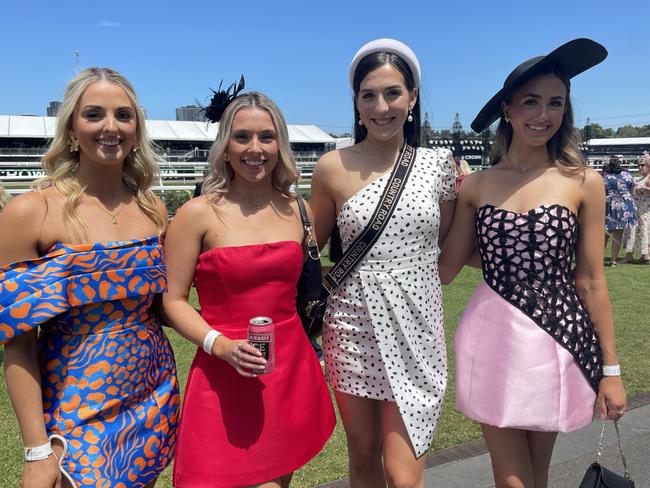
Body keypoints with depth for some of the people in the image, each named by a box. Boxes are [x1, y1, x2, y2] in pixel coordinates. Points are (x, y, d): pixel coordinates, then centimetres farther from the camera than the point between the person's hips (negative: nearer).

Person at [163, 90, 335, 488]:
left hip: (292, 371, 5)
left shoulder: (295, 209, 5)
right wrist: (221, 346, -19)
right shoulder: (199, 213, -8)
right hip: (227, 377, -4)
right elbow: (174, 300, -6)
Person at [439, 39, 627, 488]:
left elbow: (591, 281, 0)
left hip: (558, 341, 0)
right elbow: (446, 269, -2)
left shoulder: (583, 182, -3)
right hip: (494, 341, 0)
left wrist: (610, 368, 2)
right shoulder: (475, 185, 0)